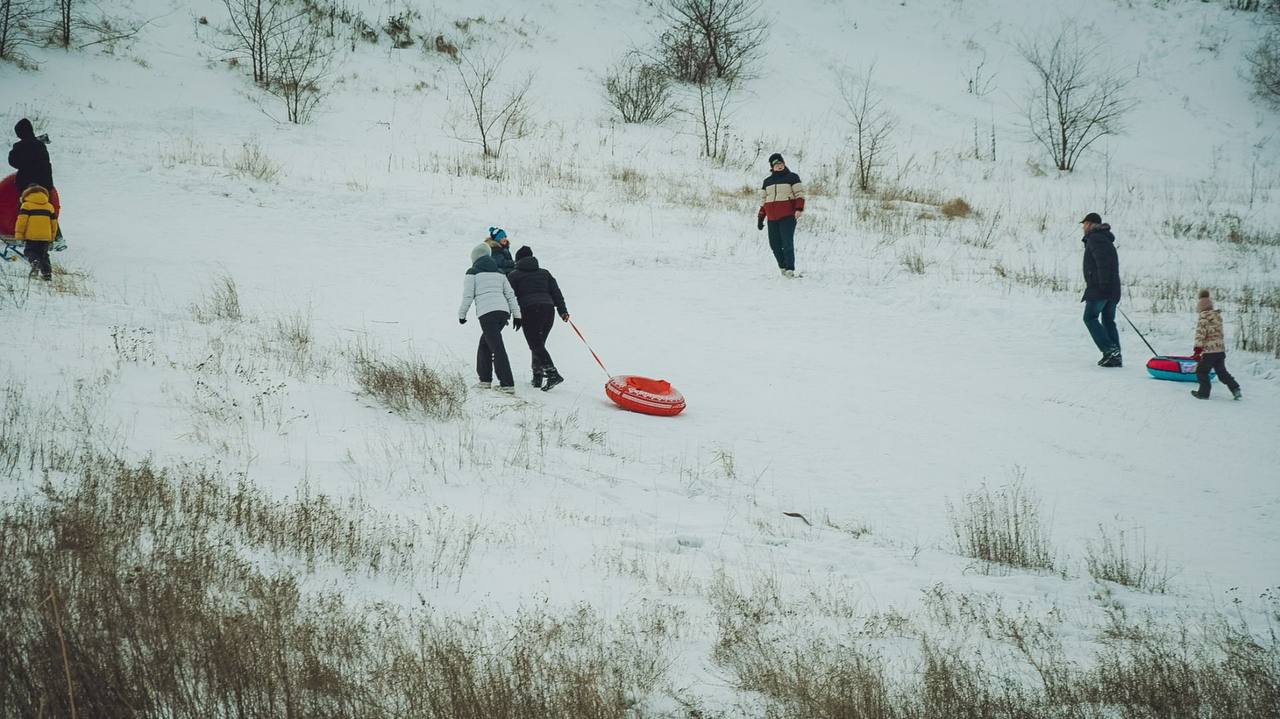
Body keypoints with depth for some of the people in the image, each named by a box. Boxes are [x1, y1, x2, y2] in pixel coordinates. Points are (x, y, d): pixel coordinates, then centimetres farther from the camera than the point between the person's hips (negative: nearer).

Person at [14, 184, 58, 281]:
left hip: (32, 236, -4)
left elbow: (22, 220, -8)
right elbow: (54, 222, 18)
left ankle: (34, 261, -25)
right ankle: (47, 272, 2)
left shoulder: (26, 205, -1)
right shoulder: (50, 206, 14)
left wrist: (18, 234, -2)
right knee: (44, 254, 14)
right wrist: (53, 236, 28)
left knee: (30, 251, 7)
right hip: (46, 236, 4)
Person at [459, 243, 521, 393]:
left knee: (497, 348, -10)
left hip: (486, 313, -6)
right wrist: (516, 314, 17)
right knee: (484, 343, 22)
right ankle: (485, 379, 21)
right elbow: (510, 294, 16)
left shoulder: (473, 273, 5)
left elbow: (468, 296, 0)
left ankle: (508, 385, -18)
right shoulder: (499, 272, 20)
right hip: (503, 311, 6)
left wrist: (461, 314, 12)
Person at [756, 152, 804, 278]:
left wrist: (799, 208, -17)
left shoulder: (792, 177, 5)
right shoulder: (767, 181, 19)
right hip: (772, 218, 5)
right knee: (775, 244, 3)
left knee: (787, 242, -13)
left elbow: (799, 194, -2)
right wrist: (760, 218, 19)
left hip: (787, 216, -5)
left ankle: (790, 269, -13)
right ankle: (783, 266, 17)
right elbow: (763, 201, 23)